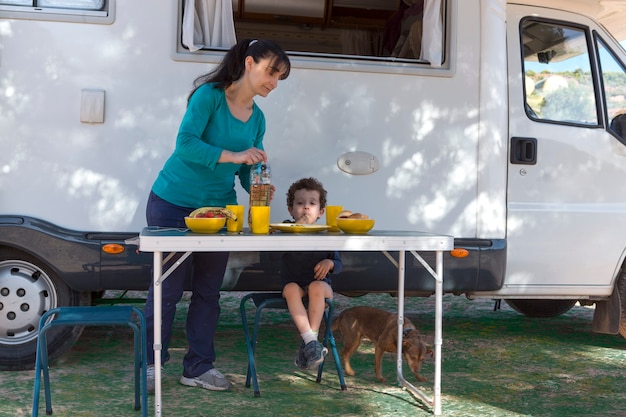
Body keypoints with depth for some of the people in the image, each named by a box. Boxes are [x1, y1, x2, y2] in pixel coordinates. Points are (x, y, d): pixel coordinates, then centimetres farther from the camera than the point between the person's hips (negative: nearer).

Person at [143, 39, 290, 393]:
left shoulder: (257, 118, 8)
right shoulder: (210, 95, -12)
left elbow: (249, 170, 7)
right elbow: (185, 144, -22)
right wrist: (232, 155, -30)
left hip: (218, 207, 6)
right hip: (174, 203, -6)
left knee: (208, 291, 9)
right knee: (168, 287, 0)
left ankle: (199, 367, 20)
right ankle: (151, 364, 15)